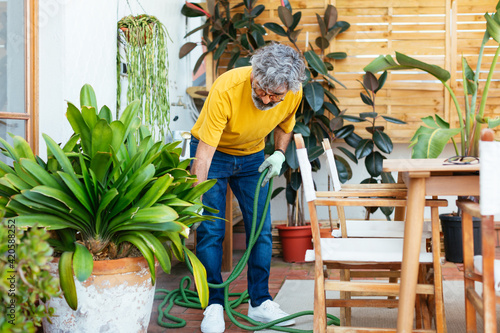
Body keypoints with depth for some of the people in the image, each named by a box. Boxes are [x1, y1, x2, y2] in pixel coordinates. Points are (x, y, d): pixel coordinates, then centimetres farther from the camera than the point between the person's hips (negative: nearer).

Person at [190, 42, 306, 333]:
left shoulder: (294, 94, -21)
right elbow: (203, 154, -34)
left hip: (252, 156, 4)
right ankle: (214, 305, 2)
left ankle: (260, 302, 13)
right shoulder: (227, 88, -35)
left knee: (261, 229, 1)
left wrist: (279, 153, -10)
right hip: (213, 153, -4)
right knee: (211, 229, -10)